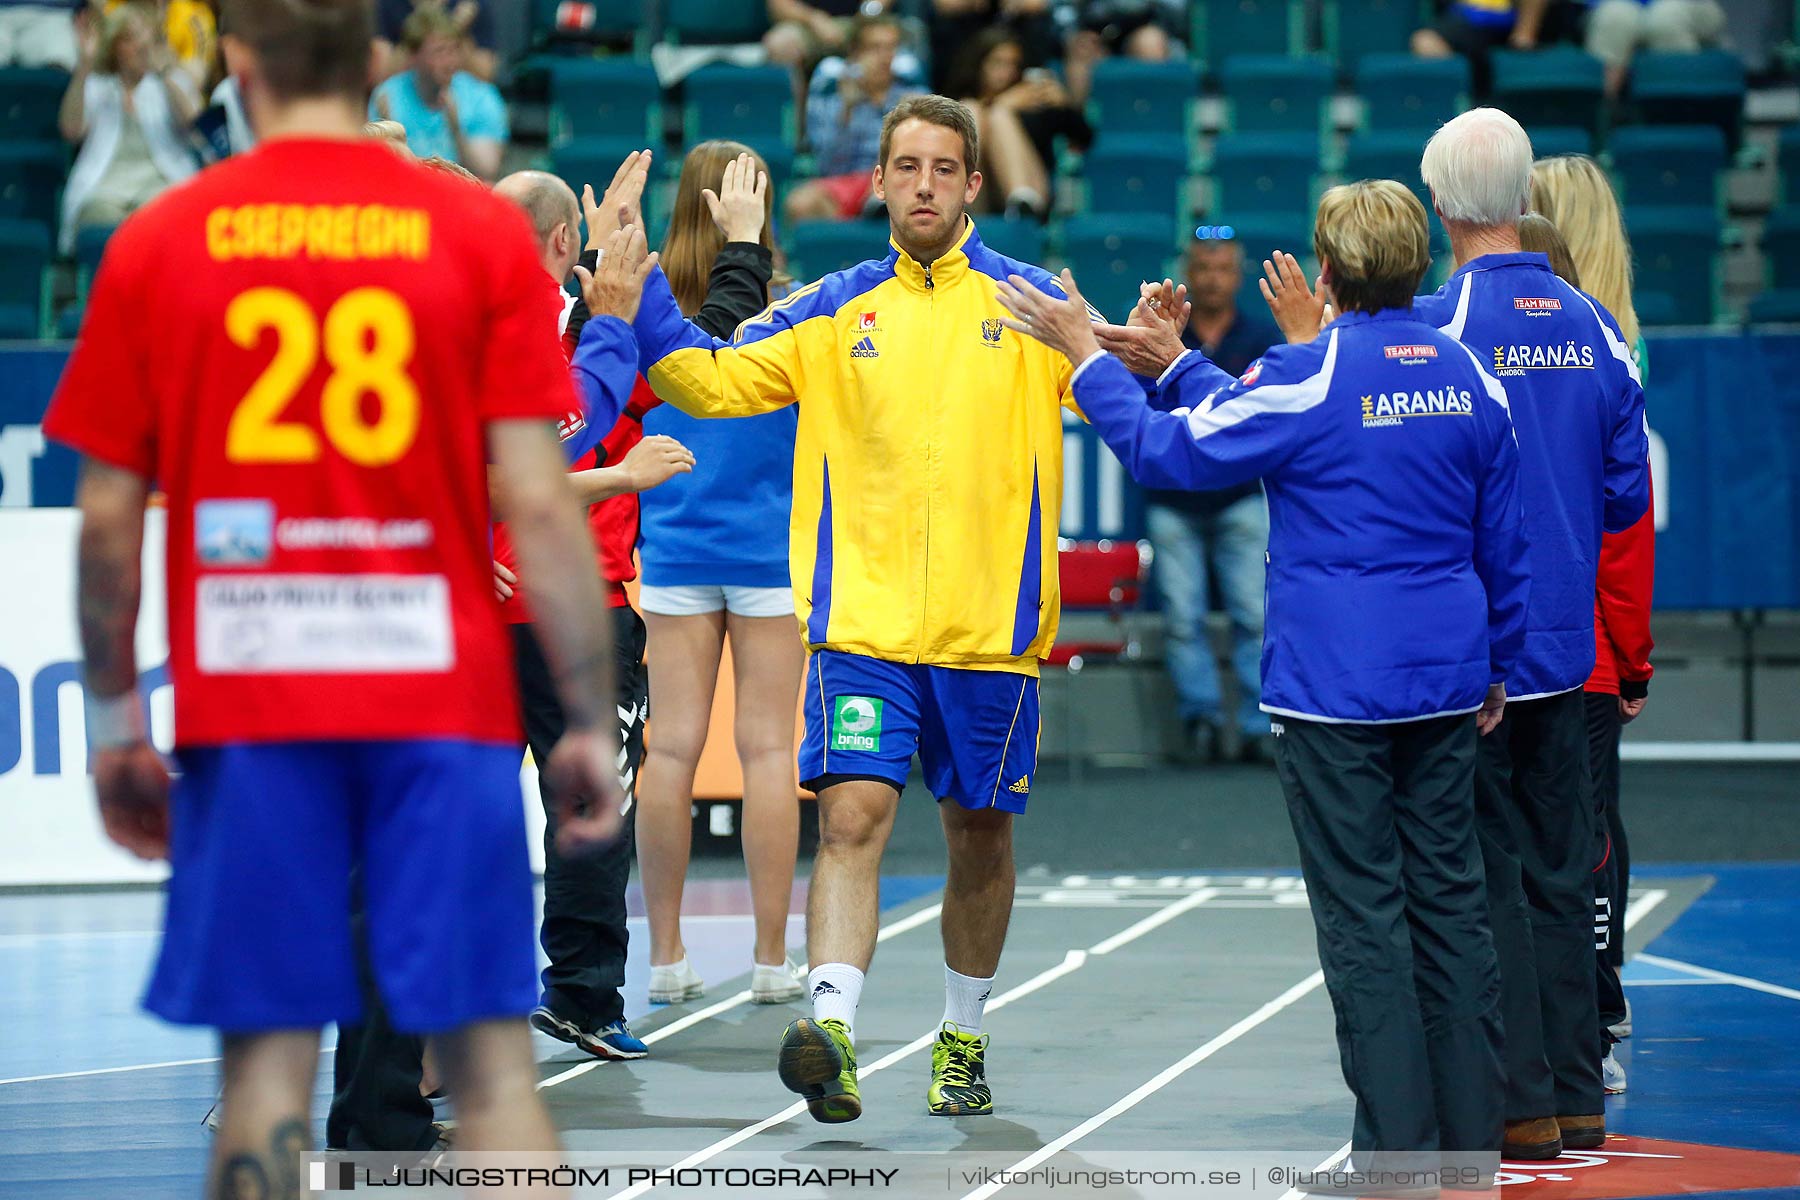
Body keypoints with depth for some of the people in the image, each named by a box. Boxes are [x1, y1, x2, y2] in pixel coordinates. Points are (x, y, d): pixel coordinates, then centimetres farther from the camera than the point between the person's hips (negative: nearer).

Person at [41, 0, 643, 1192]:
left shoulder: (156, 244, 3)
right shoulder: (481, 232, 0)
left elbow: (108, 519, 4)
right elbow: (539, 502, -5)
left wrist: (114, 725, 14)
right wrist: (593, 722, 0)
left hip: (242, 704, 1)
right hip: (443, 694, -1)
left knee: (268, 1057, 4)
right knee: (490, 1052, 1)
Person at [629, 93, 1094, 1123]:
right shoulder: (834, 311, 7)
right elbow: (712, 380, 6)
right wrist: (637, 293, -5)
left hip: (991, 623, 1)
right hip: (862, 618, -1)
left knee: (981, 835, 12)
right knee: (853, 816, -17)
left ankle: (964, 1038, 29)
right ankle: (832, 1029, -27)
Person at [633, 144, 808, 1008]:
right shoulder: (787, 311, -10)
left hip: (674, 549, 2)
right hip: (770, 548, -2)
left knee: (671, 749, 4)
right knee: (767, 749, 2)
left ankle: (666, 954, 8)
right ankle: (771, 958, 6)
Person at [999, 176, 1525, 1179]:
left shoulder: (1308, 377, -12)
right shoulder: (1471, 379, 5)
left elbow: (1168, 450, -4)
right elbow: (1507, 543, 13)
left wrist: (1087, 355, 8)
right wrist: (1497, 668, 25)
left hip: (1336, 688, -6)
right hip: (1446, 683, 6)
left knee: (1365, 916, -2)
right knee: (1451, 902, 10)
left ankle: (1399, 1145, -2)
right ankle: (1473, 1143, 13)